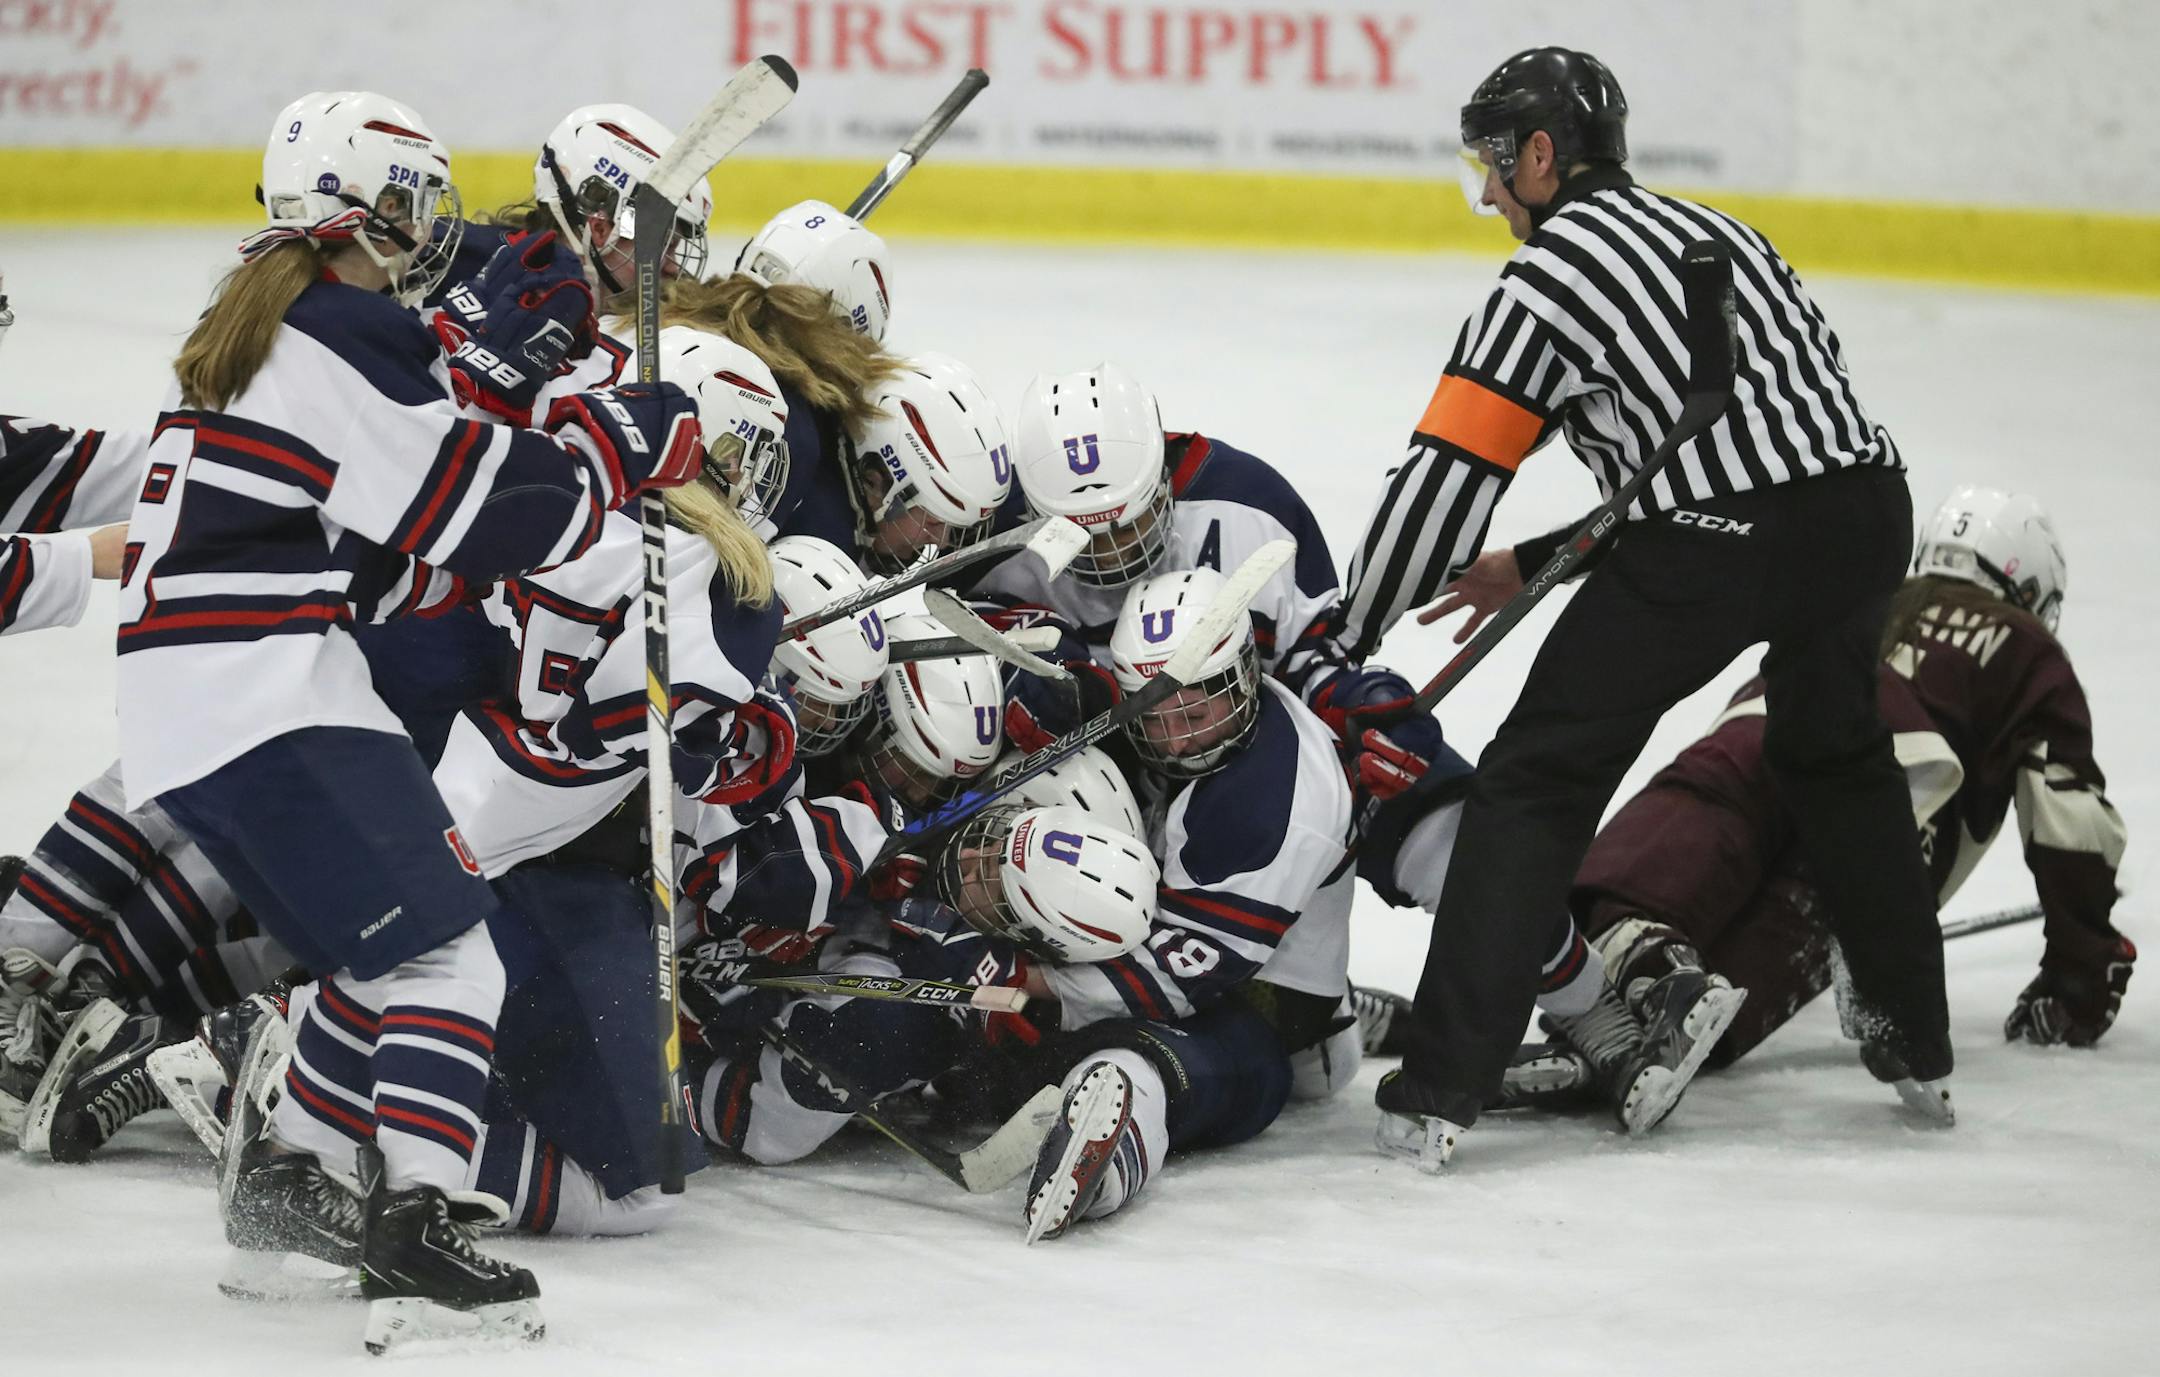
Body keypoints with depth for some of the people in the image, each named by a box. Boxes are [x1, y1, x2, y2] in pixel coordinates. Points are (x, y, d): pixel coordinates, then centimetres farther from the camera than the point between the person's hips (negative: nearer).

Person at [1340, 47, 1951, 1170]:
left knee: (1536, 781, 3)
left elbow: (1444, 479, -2)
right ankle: (1915, 1044, 38)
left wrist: (1344, 644, 7)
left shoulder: (1547, 277, 1)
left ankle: (1439, 1094, -3)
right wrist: (1537, 567, 29)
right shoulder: (1710, 230, 24)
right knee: (1839, 758, 32)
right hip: (1867, 505, 7)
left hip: (1713, 553, -7)